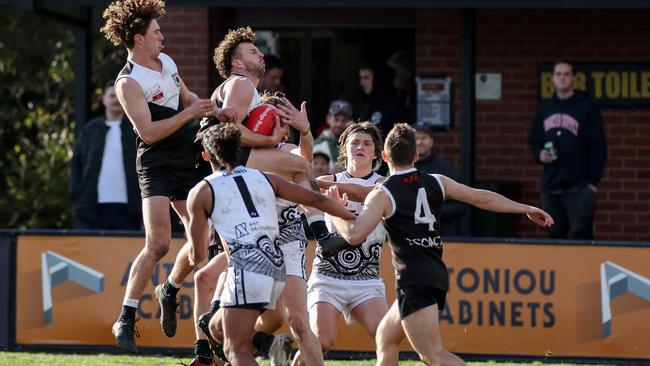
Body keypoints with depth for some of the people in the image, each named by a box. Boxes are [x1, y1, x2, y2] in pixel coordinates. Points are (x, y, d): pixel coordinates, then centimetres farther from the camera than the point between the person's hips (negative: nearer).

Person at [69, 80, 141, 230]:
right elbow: (76, 164, 14)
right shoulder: (91, 129, 12)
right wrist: (76, 194, 2)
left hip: (126, 208, -1)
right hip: (92, 209, 1)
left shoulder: (137, 130, 8)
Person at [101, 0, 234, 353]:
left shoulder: (167, 62, 10)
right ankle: (126, 319, -10)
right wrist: (189, 113, -20)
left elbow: (186, 98, 26)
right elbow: (148, 132, -21)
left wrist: (214, 109, 8)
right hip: (156, 166, -8)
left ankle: (170, 291, 31)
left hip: (186, 162, 8)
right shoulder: (129, 82, -15)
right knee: (158, 244, -19)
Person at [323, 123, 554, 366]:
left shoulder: (383, 194, -6)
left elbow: (354, 235, -16)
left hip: (413, 281, -8)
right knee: (385, 339, 22)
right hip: (436, 275, 8)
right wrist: (526, 209, 20)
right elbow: (482, 198, 12)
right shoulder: (436, 183, 11)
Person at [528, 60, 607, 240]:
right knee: (555, 235, 7)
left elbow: (598, 146, -4)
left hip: (578, 188, -5)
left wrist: (593, 181, -9)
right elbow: (534, 142, 22)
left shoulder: (587, 107, -2)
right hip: (550, 186, 5)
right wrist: (539, 154, -2)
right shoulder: (544, 109, 13)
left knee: (581, 234, -10)